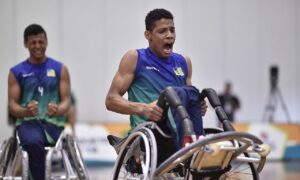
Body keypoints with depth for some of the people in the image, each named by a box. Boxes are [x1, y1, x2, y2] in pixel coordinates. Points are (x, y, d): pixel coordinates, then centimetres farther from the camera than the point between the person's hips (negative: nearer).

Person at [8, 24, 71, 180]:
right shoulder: (16, 72, 11)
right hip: (27, 122, -1)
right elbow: (12, 105, 6)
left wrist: (58, 110, -20)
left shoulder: (60, 69, 11)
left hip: (53, 122, 1)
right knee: (33, 142, -36)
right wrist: (26, 111, -17)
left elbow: (66, 100, 5)